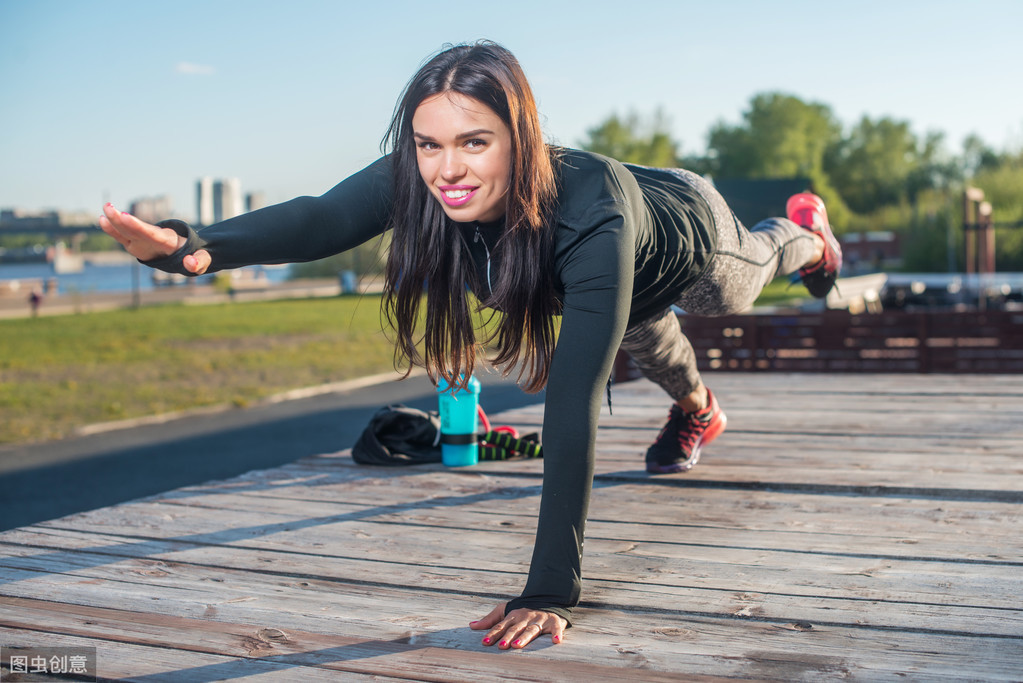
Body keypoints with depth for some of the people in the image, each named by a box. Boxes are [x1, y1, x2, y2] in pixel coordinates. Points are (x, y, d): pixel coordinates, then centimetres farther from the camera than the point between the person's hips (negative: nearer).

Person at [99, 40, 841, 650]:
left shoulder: (592, 215, -52)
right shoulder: (423, 177, -38)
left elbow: (575, 403, -57)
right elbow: (323, 217, -55)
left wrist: (551, 591, -58)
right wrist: (197, 247, -75)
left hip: (689, 231, -3)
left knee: (751, 270, 33)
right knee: (639, 332, 33)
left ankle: (803, 233, 68)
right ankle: (697, 410, 66)